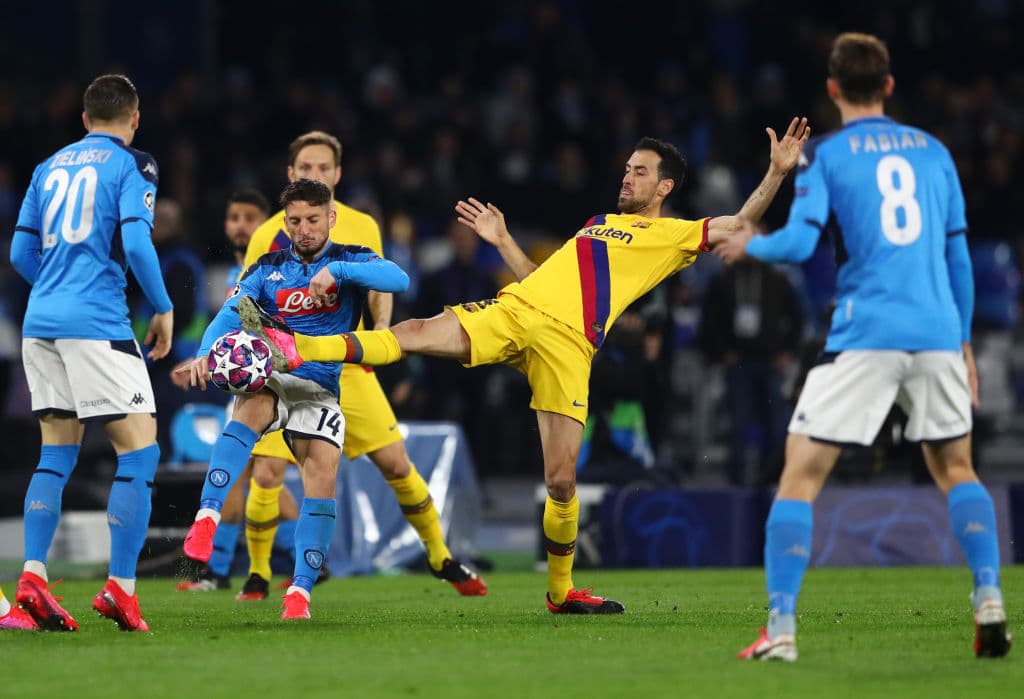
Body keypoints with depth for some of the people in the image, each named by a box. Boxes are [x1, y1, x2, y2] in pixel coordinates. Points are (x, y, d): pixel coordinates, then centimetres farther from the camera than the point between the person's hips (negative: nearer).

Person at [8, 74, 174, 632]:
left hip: (41, 320, 7)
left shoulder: (50, 167, 16)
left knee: (57, 452, 13)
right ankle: (120, 589, -9)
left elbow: (21, 252, 15)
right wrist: (163, 308, -1)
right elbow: (136, 244, -13)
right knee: (139, 450, -3)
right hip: (97, 323, -6)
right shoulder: (132, 166, -1)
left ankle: (32, 578, 2)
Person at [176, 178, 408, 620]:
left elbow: (397, 279, -13)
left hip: (320, 390, 0)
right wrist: (207, 352, -25)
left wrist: (335, 270, -26)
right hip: (269, 377, 0)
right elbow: (230, 314, -3)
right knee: (251, 407, -35)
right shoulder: (269, 268, 12)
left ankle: (300, 590, -11)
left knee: (323, 472, -19)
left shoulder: (349, 260, 7)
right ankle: (207, 518, -44)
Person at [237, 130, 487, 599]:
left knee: (396, 463, -2)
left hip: (348, 370, 1)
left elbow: (380, 287, 13)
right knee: (266, 476, -12)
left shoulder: (362, 227, 3)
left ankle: (442, 560, 15)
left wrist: (381, 329, -4)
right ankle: (257, 574, 8)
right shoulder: (268, 235, -3)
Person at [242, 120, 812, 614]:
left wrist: (778, 172, -5)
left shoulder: (675, 235, 15)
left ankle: (561, 590, 10)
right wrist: (504, 241, 30)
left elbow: (742, 225, 5)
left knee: (562, 478, -9)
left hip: (567, 342, -4)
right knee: (416, 334, -18)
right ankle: (291, 348, -28)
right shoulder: (598, 224, 31)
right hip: (511, 311, 4)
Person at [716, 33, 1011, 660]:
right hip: (937, 333, 4)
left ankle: (781, 628, -9)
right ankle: (990, 603, 4)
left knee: (801, 474, 2)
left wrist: (750, 244, 13)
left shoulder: (825, 155, 2)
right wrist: (964, 343, 23)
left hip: (865, 336, -4)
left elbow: (799, 243, -8)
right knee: (956, 468, 21)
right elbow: (959, 256, 16)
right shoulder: (933, 151, 14)